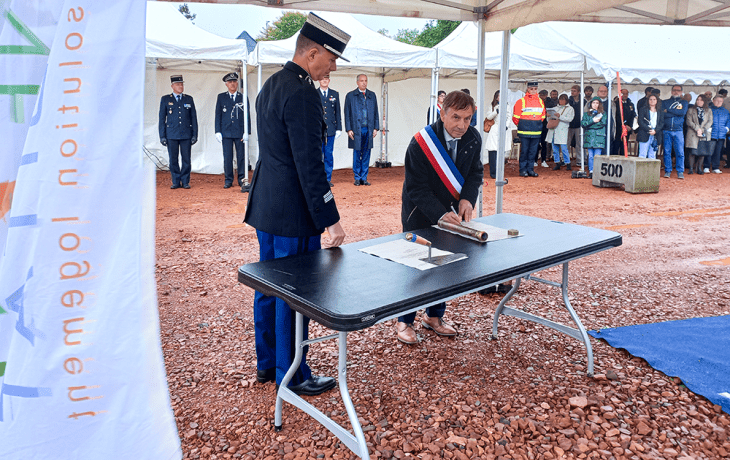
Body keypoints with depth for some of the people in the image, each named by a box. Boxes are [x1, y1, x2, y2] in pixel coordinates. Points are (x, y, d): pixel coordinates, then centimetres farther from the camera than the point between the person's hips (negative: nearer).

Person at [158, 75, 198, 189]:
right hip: (171, 135, 0)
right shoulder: (165, 99, 7)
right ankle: (176, 182, 12)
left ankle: (185, 181, 10)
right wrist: (162, 136, 0)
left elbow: (193, 117, 10)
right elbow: (161, 119, 7)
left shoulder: (189, 99, 10)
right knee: (173, 159, 1)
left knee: (186, 159, 0)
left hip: (186, 134, 1)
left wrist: (195, 134, 3)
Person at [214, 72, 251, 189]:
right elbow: (218, 115, 7)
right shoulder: (221, 97, 9)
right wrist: (218, 131, -1)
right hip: (226, 132, 0)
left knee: (241, 156, 2)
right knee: (227, 157, 1)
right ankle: (228, 180, 9)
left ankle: (241, 179, 11)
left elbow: (247, 116, 5)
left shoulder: (243, 98, 8)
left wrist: (246, 132, -4)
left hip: (240, 132, 0)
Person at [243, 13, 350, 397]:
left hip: (266, 206, 10)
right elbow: (309, 163, -22)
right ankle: (292, 376, 17)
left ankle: (266, 363, 33)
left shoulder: (270, 85, 13)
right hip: (293, 213, -10)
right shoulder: (302, 93, -18)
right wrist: (330, 219, -18)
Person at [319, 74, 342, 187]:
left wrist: (339, 128, 5)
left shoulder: (335, 94, 12)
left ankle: (328, 179, 10)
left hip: (331, 130, 2)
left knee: (329, 155, 3)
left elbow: (337, 112, 12)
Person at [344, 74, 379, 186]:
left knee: (366, 155, 5)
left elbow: (375, 112, 14)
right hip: (356, 129, -3)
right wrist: (349, 129, -5)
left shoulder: (372, 95, 12)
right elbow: (347, 114, 2)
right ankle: (357, 178, 11)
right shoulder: (350, 96, 4)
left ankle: (364, 178, 12)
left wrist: (376, 128, 6)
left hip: (368, 130, 3)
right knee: (357, 154, 1)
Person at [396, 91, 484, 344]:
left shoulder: (473, 138, -8)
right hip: (421, 215, -5)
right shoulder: (421, 142, -23)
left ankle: (434, 316, 33)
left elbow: (476, 172, 4)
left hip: (452, 214, 5)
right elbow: (417, 189, -22)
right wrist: (440, 214, -33)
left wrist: (467, 199, -16)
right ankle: (404, 321, 20)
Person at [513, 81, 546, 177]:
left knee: (533, 151, 6)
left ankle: (530, 169, 13)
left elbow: (542, 116, 20)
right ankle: (523, 169, 6)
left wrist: (537, 125, 15)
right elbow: (515, 116, 0)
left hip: (536, 131, 4)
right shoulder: (521, 101, -3)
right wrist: (521, 125, 7)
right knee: (524, 150, -2)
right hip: (524, 131, -4)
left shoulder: (540, 101, 11)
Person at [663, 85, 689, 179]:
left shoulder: (683, 103, 13)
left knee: (680, 152, -4)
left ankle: (680, 172, 2)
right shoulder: (665, 102, 13)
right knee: (667, 151, 0)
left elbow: (683, 112, -8)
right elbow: (662, 114, -4)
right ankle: (667, 171, 8)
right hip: (666, 131, 0)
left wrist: (668, 110, -7)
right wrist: (676, 113, -10)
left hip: (678, 131, 0)